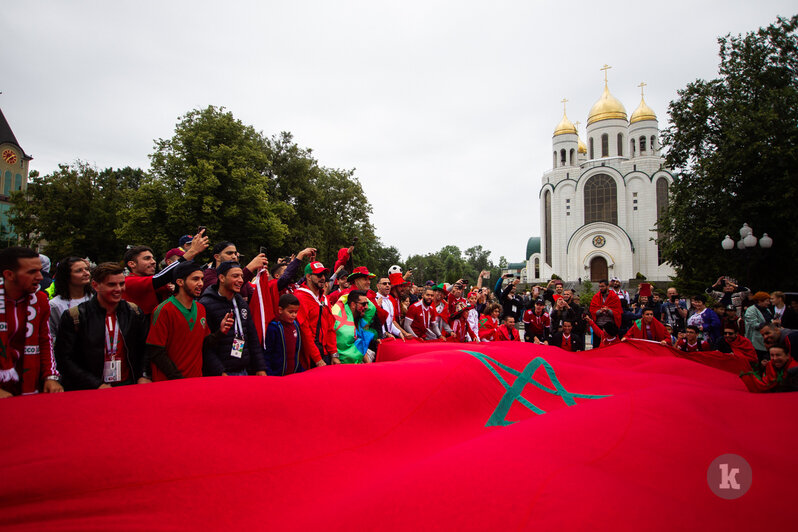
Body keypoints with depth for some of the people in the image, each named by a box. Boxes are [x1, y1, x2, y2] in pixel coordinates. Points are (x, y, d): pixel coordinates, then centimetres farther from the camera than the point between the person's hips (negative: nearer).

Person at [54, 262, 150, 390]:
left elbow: (144, 350, 13)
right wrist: (97, 385, -10)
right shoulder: (74, 317, -1)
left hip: (128, 385, 1)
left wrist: (144, 376, -2)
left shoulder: (134, 312, 8)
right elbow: (64, 359, -3)